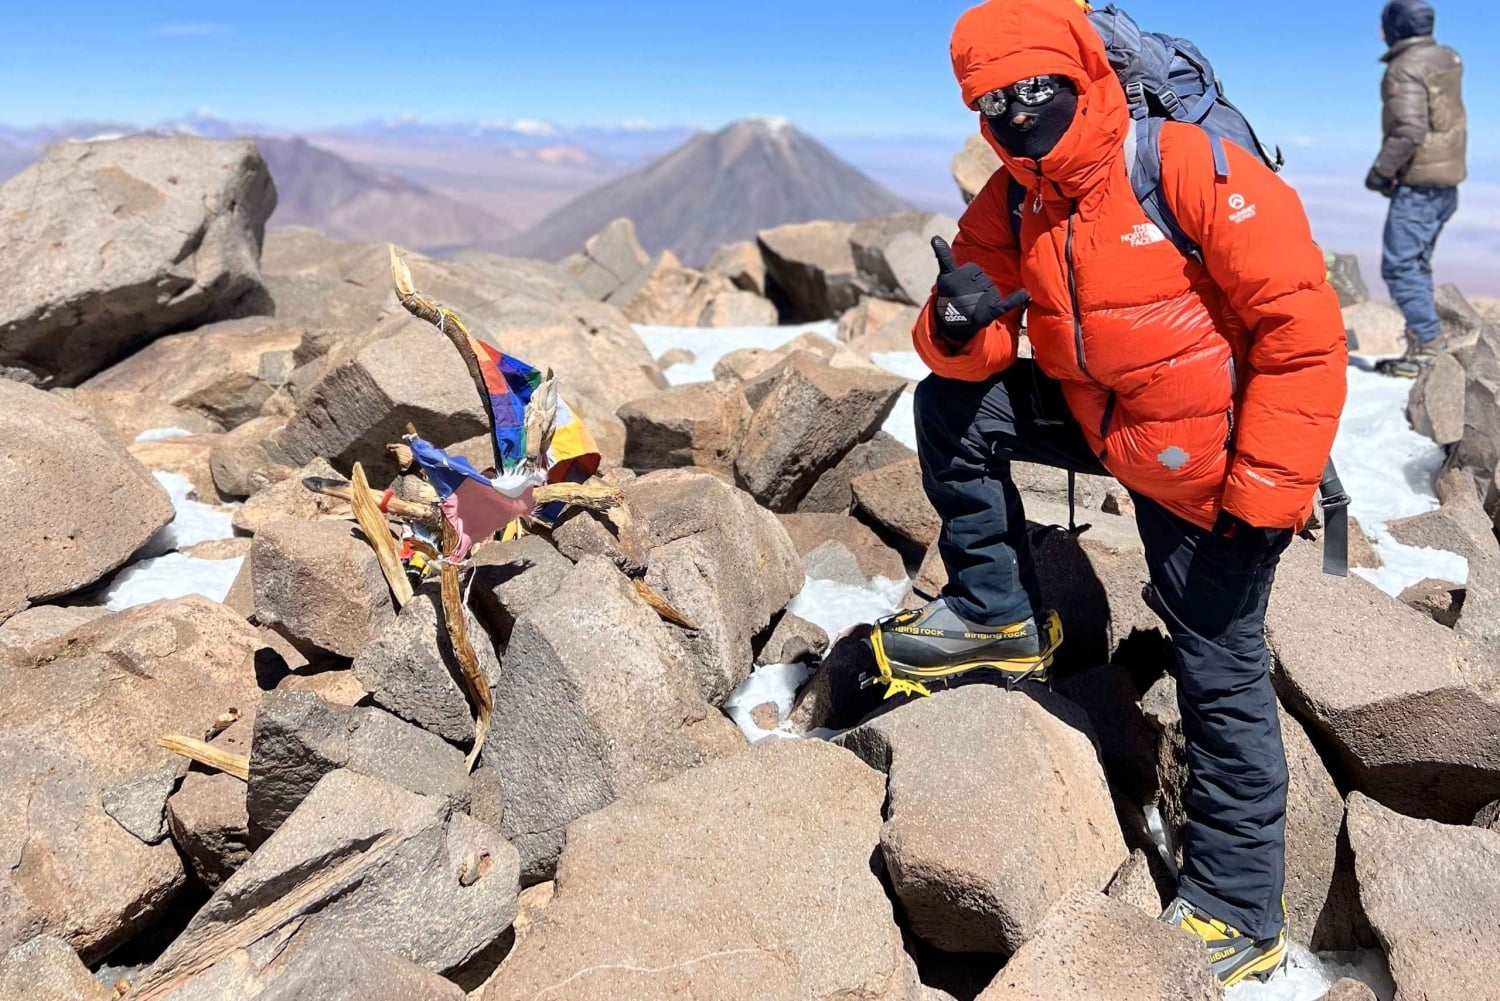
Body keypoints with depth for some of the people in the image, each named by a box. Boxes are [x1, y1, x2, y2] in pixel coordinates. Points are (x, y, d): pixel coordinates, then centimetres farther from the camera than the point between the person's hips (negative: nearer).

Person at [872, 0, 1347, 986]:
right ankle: (999, 617, 9)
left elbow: (1304, 329, -21)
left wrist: (1263, 493, -21)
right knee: (949, 406, -6)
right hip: (1103, 425, 6)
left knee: (1222, 674, 0)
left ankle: (1240, 913, 19)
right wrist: (961, 325, -26)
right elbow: (975, 357, -1)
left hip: (1212, 467, -6)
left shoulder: (1189, 168, -21)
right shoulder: (1007, 209, -2)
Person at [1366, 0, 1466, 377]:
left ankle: (1428, 342, -11)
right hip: (1448, 177, 10)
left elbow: (1409, 131, -23)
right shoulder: (1448, 59, 12)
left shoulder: (1405, 68, -15)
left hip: (1419, 182, -9)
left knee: (1400, 265, -8)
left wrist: (1381, 170, -14)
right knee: (1417, 263, 16)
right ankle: (1423, 342, 20)